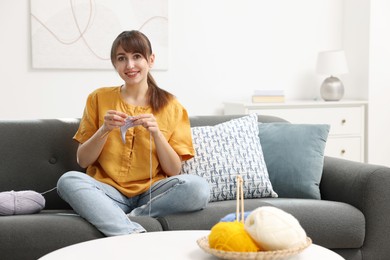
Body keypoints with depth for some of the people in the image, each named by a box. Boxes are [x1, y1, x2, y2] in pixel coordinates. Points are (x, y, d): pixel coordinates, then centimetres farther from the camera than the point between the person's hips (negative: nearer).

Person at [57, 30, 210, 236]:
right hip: (108, 193, 0)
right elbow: (82, 161, 5)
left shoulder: (170, 106, 4)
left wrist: (156, 133, -14)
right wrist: (104, 130, -12)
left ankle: (116, 220, -20)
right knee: (68, 180, -30)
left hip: (151, 195, 0)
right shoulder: (99, 98, 6)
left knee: (198, 187, -28)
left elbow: (174, 171, 1)